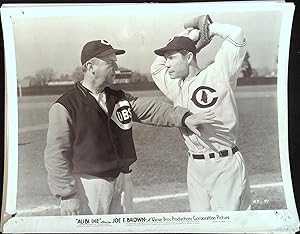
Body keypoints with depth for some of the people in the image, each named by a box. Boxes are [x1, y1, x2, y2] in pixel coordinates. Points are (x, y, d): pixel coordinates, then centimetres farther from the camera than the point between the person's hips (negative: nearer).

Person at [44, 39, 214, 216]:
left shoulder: (120, 98, 8)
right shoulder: (65, 107, -10)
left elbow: (151, 110, -1)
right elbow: (56, 156, -10)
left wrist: (184, 117, -17)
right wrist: (67, 195, -12)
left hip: (123, 180, 6)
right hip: (89, 184, -6)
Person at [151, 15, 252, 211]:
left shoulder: (216, 75, -8)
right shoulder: (176, 86, 10)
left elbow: (236, 34, -15)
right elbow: (156, 68, 23)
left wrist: (209, 27, 3)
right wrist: (184, 38, 15)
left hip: (225, 164, -6)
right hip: (195, 166, 7)